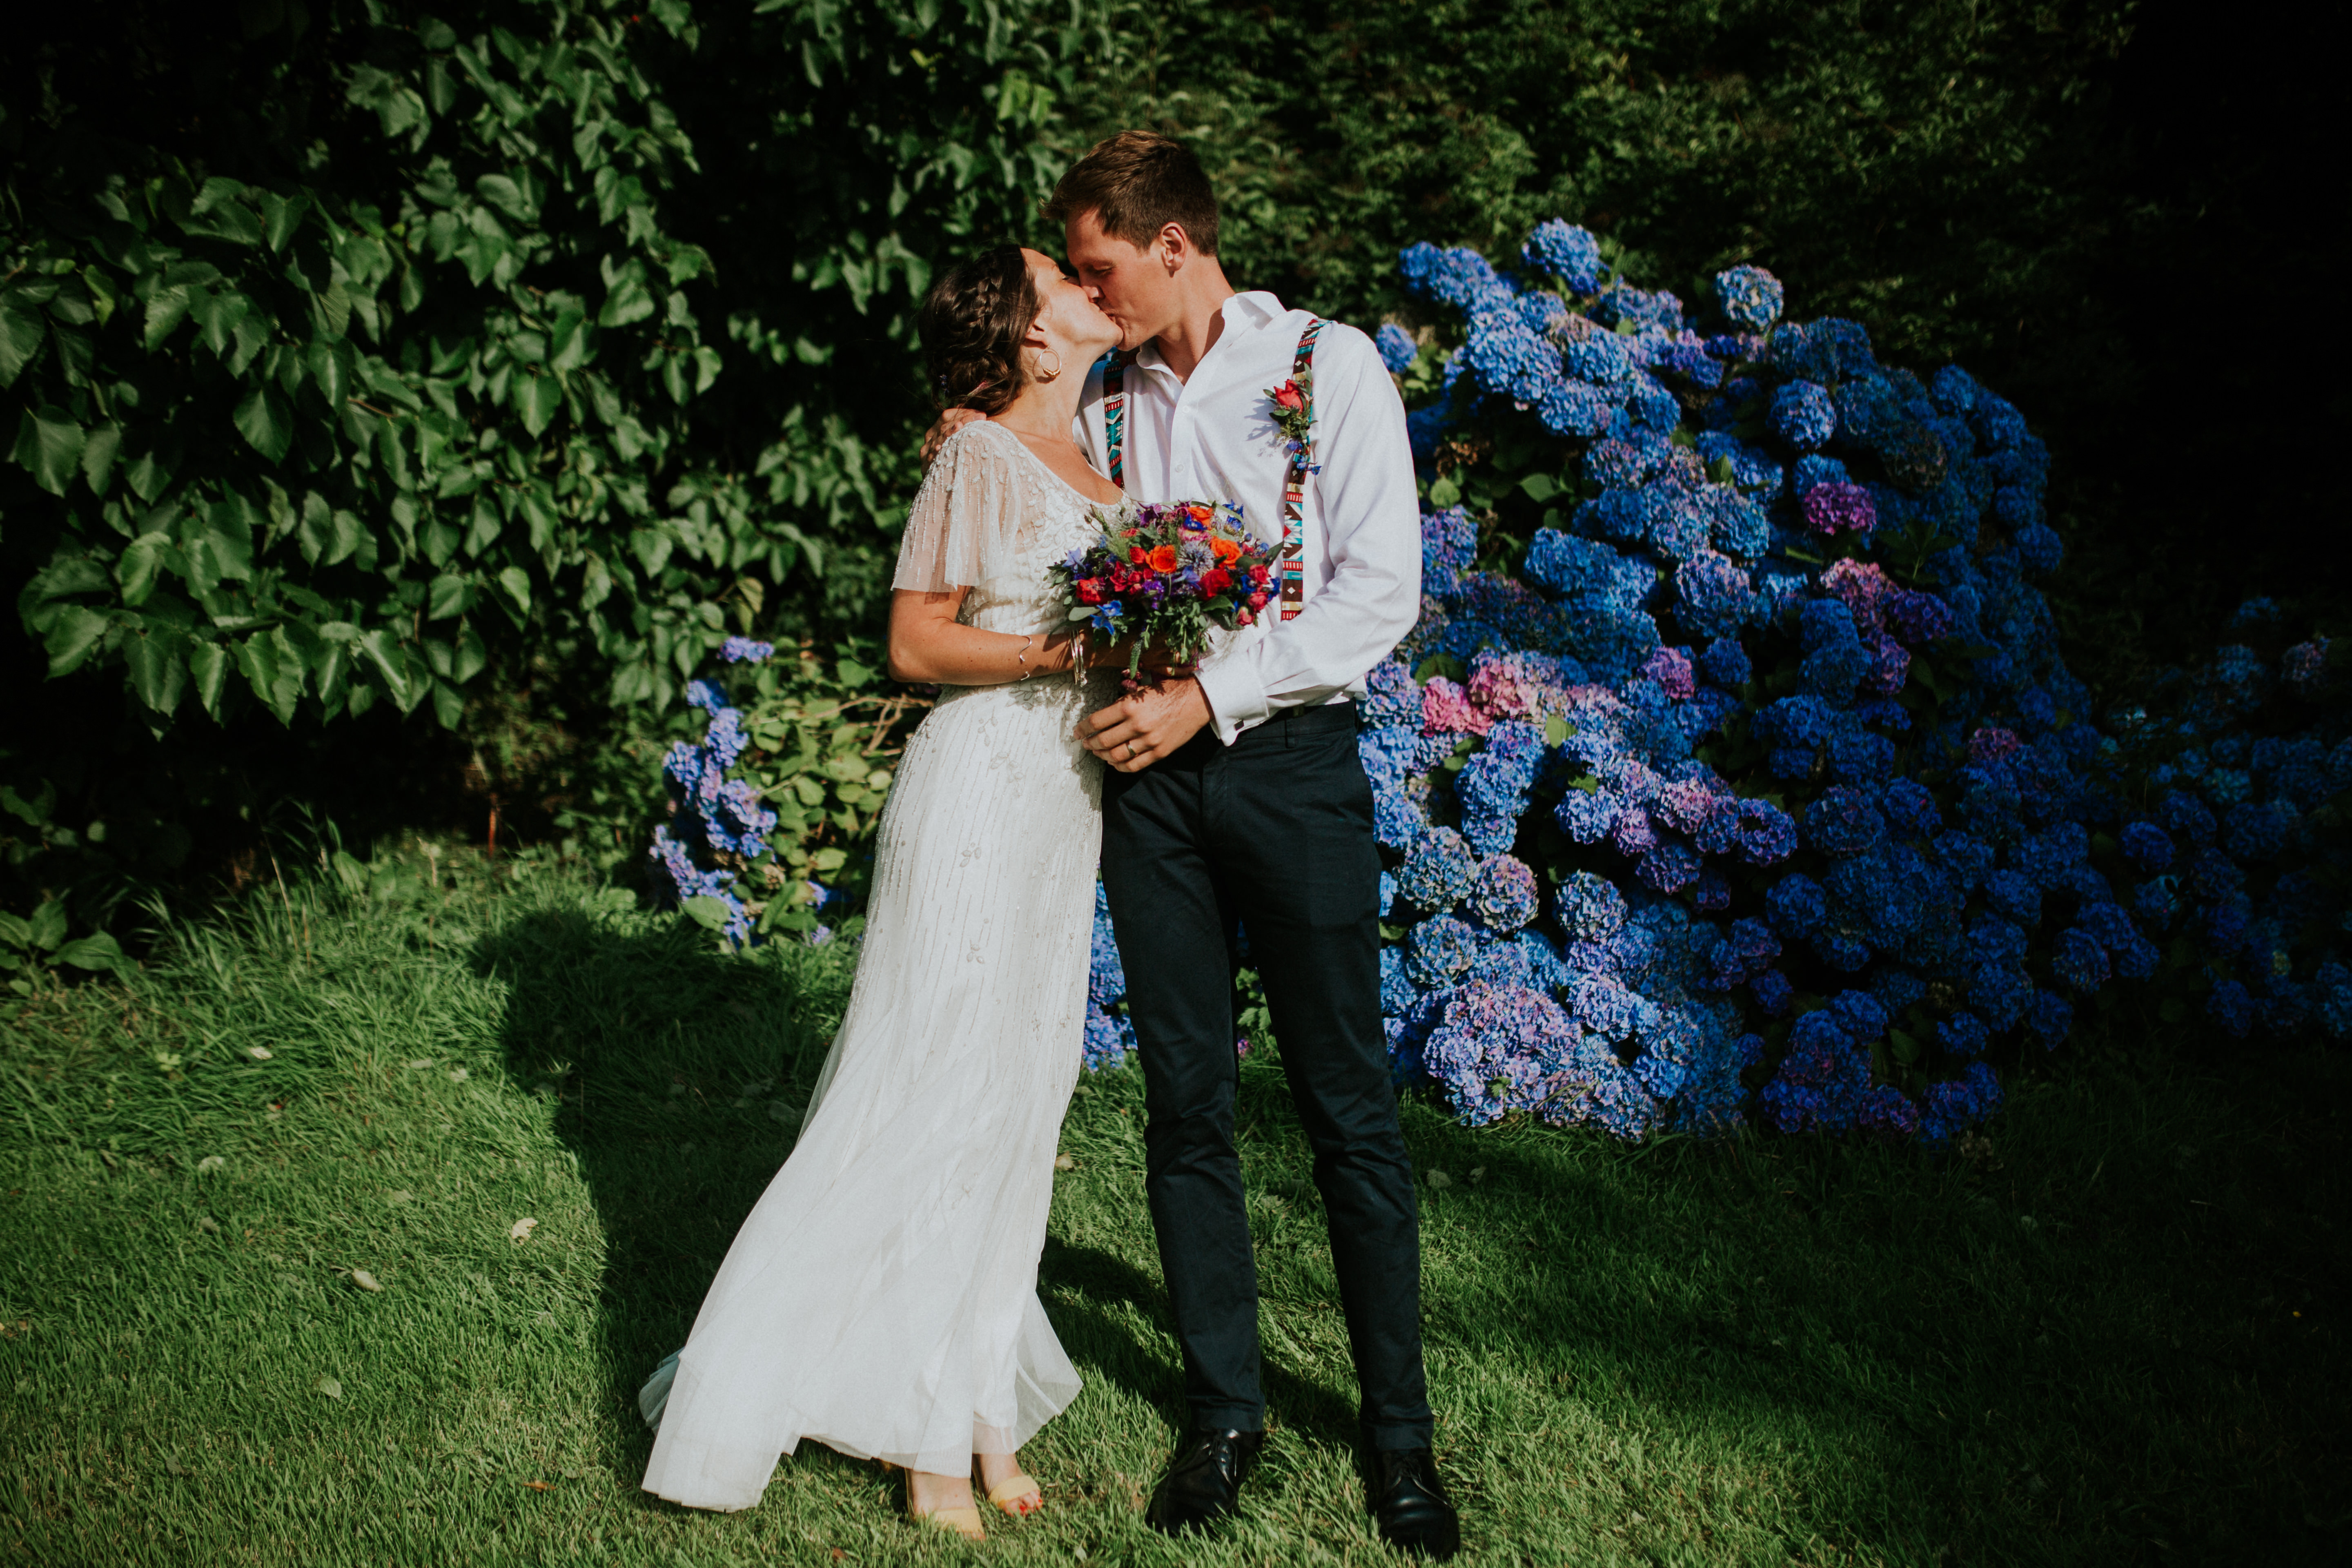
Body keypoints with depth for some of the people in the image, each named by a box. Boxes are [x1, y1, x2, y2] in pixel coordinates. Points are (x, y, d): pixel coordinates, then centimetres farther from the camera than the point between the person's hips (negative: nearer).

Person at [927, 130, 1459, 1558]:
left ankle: (1401, 1432, 13)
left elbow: (1380, 594, -11)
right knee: (1187, 1106, 8)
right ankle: (1226, 1412, 21)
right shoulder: (1103, 403, 11)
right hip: (1150, 772, 5)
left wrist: (1210, 694, -16)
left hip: (1292, 760, -4)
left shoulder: (1331, 368, -3)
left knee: (1350, 1107, 1)